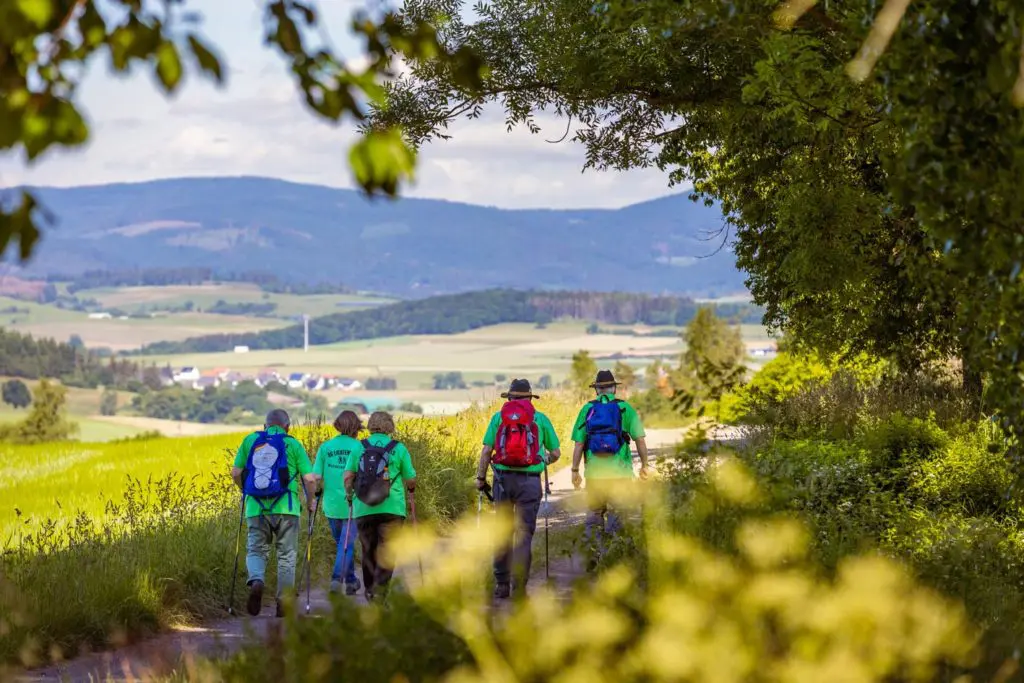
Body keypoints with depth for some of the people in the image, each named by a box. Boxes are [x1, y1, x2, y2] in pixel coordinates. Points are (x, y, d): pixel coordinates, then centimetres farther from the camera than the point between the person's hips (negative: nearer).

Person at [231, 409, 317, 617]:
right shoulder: (293, 444, 5)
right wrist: (310, 502, 15)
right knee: (286, 554, 9)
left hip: (256, 507, 2)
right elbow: (309, 479, -2)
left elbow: (236, 473, 9)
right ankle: (283, 602, 9)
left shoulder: (250, 440, 11)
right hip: (285, 507, -1)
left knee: (256, 550, 11)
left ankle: (256, 581, -19)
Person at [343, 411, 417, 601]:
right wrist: (411, 490, 27)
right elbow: (410, 479, 5)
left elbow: (348, 477, 1)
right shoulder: (398, 448, 2)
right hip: (391, 508, -3)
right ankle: (380, 589, -20)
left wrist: (350, 495, 20)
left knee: (368, 550, 13)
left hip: (363, 509, 3)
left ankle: (370, 592, 22)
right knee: (387, 551, -5)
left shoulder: (359, 447, 6)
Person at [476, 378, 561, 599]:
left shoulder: (498, 416, 8)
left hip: (503, 477, 1)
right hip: (529, 480, -1)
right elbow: (555, 453, 10)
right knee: (524, 532, 1)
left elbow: (486, 450, 2)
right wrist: (546, 460, 31)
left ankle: (501, 584, 14)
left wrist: (480, 477, 10)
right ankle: (519, 586, -4)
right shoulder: (540, 419, 7)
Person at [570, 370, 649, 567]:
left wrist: (575, 471, 8)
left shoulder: (587, 409, 4)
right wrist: (644, 465, 8)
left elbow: (578, 444, 2)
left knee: (594, 514, 12)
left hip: (595, 472, 1)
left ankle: (594, 554, 6)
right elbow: (640, 439, -3)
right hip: (620, 472, -1)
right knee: (616, 515, 6)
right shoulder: (625, 408, 1)